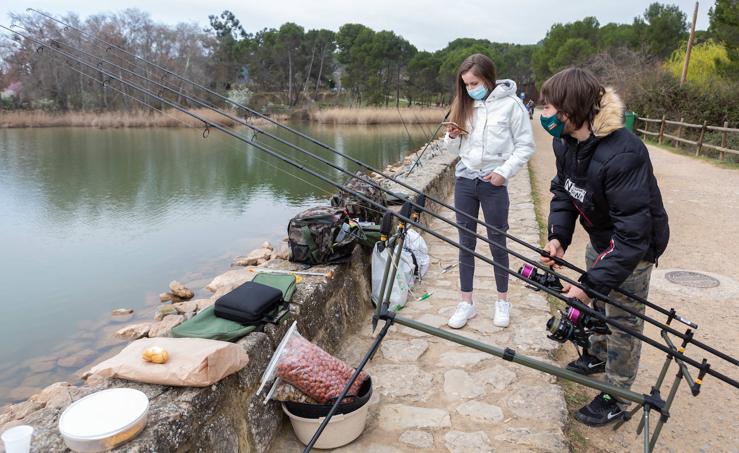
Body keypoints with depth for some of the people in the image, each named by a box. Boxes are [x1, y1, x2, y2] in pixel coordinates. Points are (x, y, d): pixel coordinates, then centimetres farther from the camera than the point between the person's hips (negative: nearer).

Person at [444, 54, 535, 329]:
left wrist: (504, 172, -13)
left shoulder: (510, 104, -7)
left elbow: (525, 146, -4)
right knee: (466, 243, 8)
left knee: (497, 243, 8)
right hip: (465, 181, 4)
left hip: (493, 184, -4)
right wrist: (452, 137, -7)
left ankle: (502, 301, 25)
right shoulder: (464, 105, 8)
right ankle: (466, 303, 18)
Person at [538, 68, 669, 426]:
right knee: (598, 301, 24)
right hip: (601, 237, 8)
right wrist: (558, 235, -16)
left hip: (635, 246, -7)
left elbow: (632, 234, -36)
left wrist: (591, 283, -37)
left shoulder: (622, 154, -38)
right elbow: (563, 190, 1)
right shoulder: (565, 142, -13)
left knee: (623, 320, 5)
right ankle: (598, 355, 50)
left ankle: (615, 398, 23)